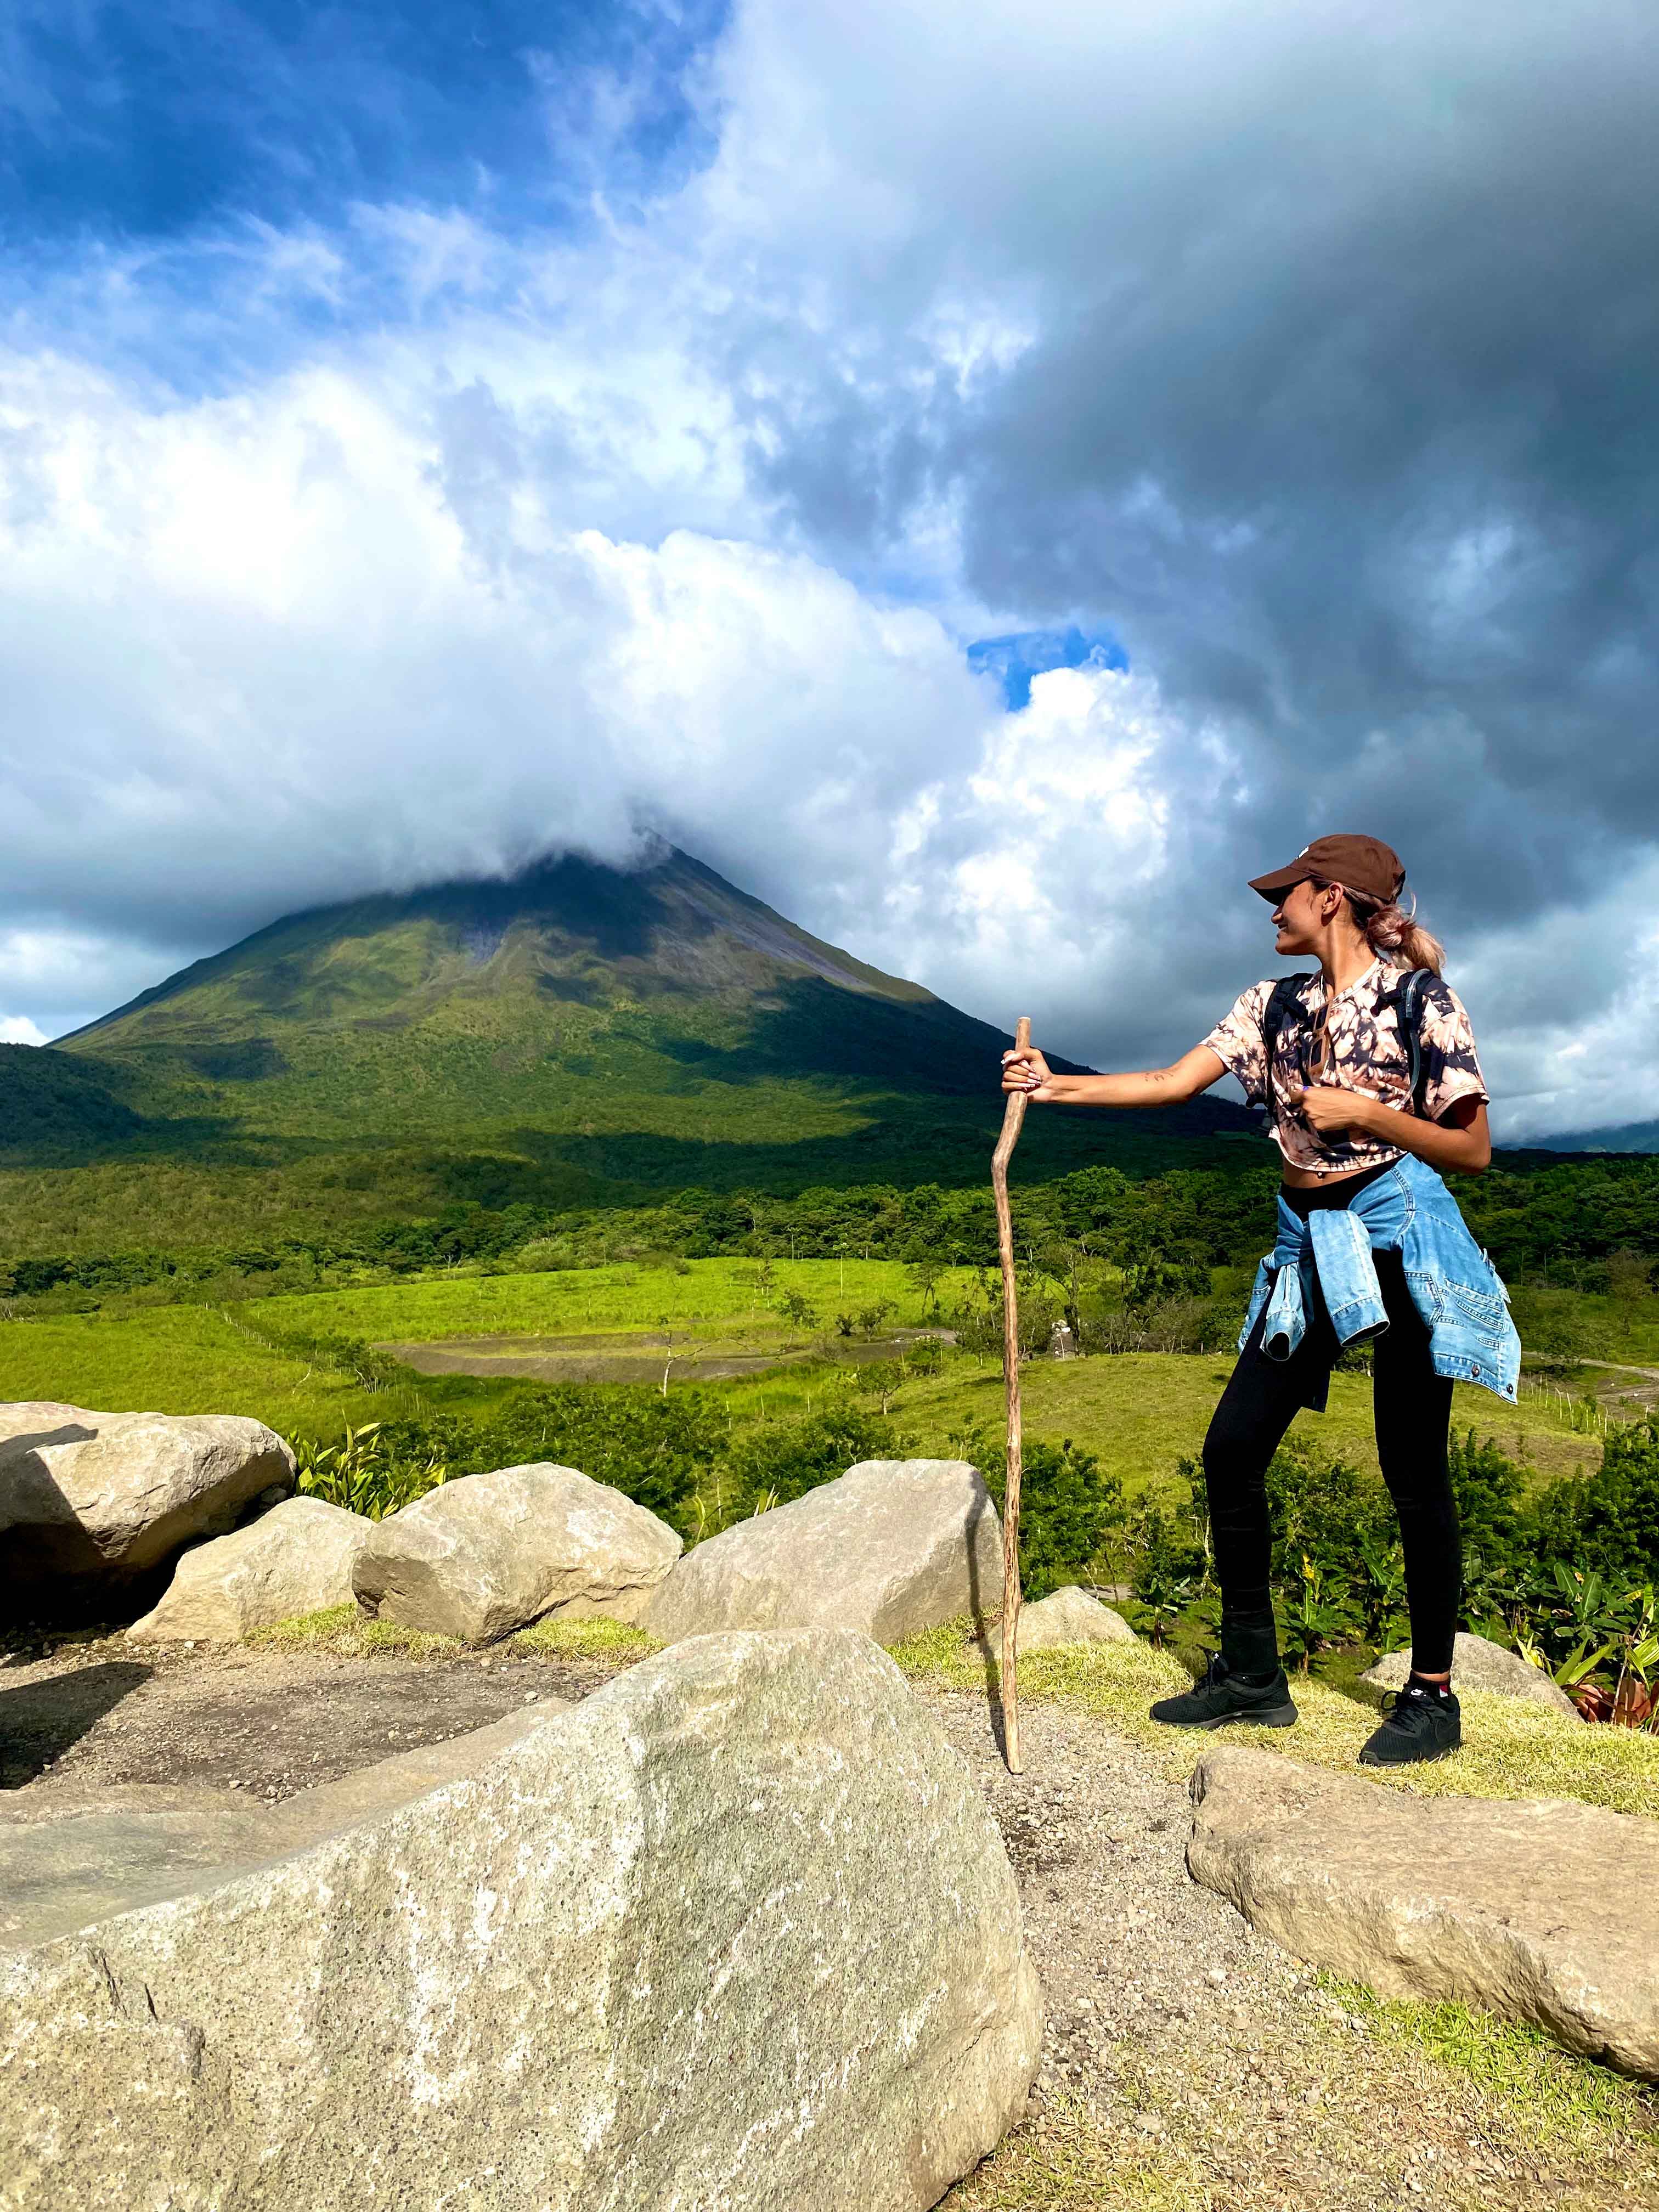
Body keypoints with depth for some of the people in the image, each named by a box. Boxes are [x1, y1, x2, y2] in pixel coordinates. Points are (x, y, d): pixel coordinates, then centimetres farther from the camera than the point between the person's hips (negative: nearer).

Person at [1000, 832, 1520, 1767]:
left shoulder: (1421, 1001, -6)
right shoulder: (1275, 1006, 10)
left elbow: (1473, 1152, -6)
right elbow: (1175, 1082, 7)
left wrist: (1364, 1112, -18)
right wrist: (1053, 1084, 2)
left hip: (1401, 1241, -6)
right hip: (1310, 1250, 6)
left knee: (1413, 1470, 0)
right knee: (1233, 1448, 1)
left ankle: (1434, 1695, 18)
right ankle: (1252, 1673, 15)